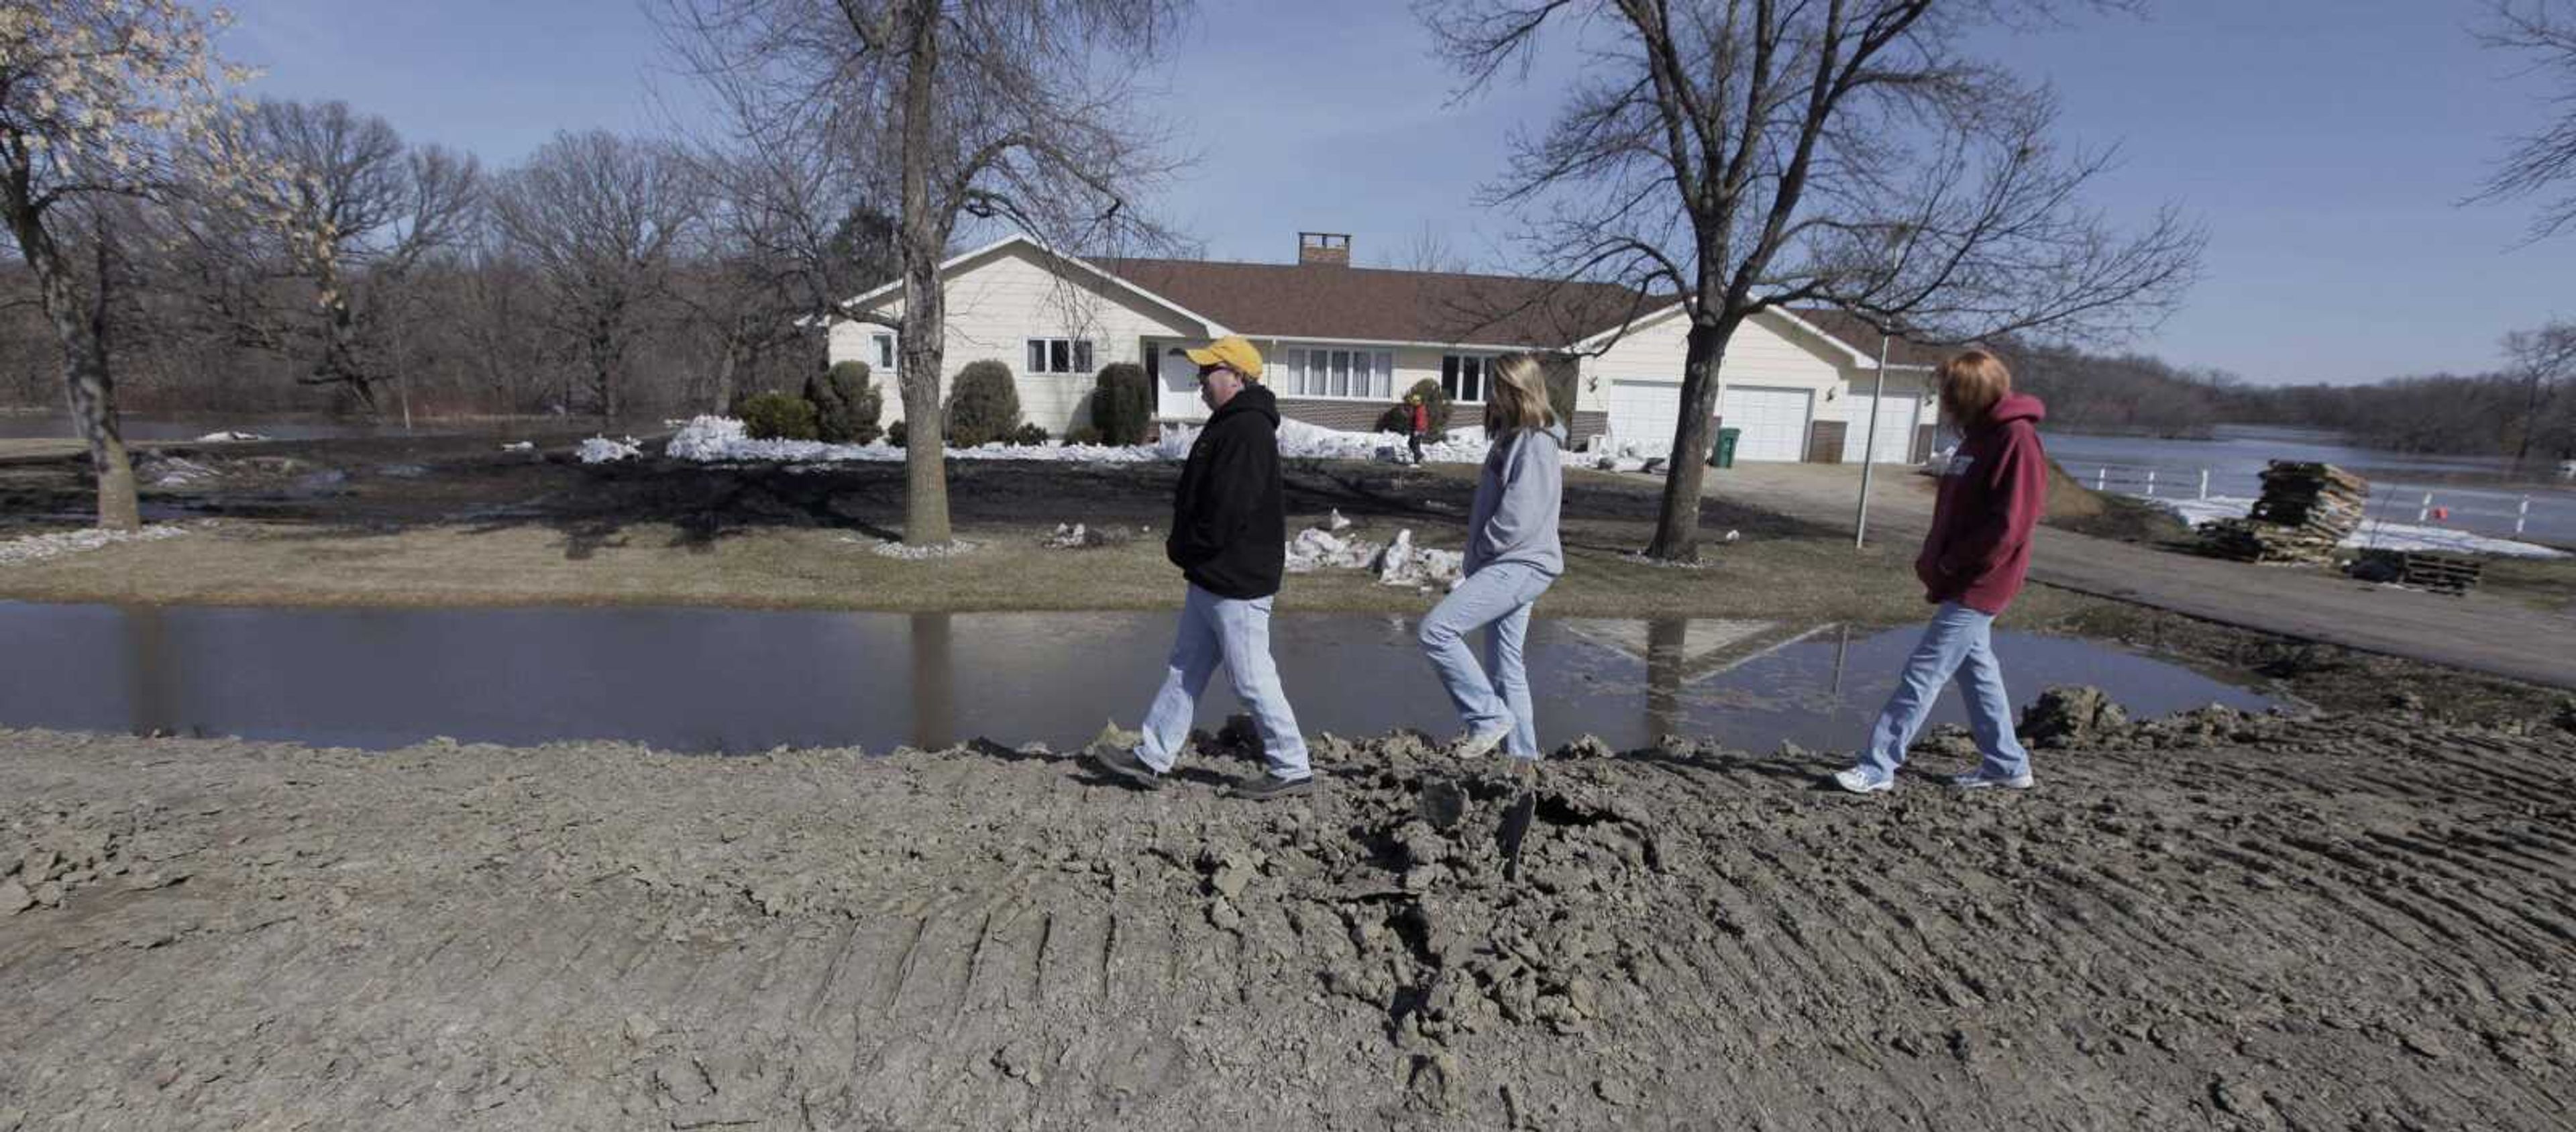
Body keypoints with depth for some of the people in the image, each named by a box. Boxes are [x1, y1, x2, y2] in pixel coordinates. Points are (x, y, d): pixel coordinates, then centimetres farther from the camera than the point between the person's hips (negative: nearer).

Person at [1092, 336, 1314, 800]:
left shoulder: (1248, 431, -20)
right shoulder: (1229, 426, 14)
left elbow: (1226, 514, -25)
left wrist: (1182, 549, -11)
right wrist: (1182, 546, 9)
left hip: (1238, 584, -11)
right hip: (1212, 579, 11)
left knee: (1253, 679, -2)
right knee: (1185, 669, 15)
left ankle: (1293, 770, 10)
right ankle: (1152, 759, 24)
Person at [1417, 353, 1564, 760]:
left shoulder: (1536, 443, -14)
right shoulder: (1512, 437, 16)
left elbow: (1519, 516, -22)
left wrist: (1480, 549, -10)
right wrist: (1477, 558, 13)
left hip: (1519, 567, -10)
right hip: (1508, 566, 10)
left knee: (1437, 630, -18)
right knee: (1506, 668, 13)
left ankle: (1489, 718, -9)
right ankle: (1522, 755, 20)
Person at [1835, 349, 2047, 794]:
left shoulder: (2017, 440, -17)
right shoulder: (1979, 435, 12)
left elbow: (2009, 526, -23)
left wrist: (1951, 563, -16)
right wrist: (1935, 562, 7)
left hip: (1977, 587, -9)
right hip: (1963, 583, 9)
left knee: (1923, 674, -8)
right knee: (1977, 670, 17)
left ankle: (1877, 768, -4)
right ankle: (2007, 765, 29)